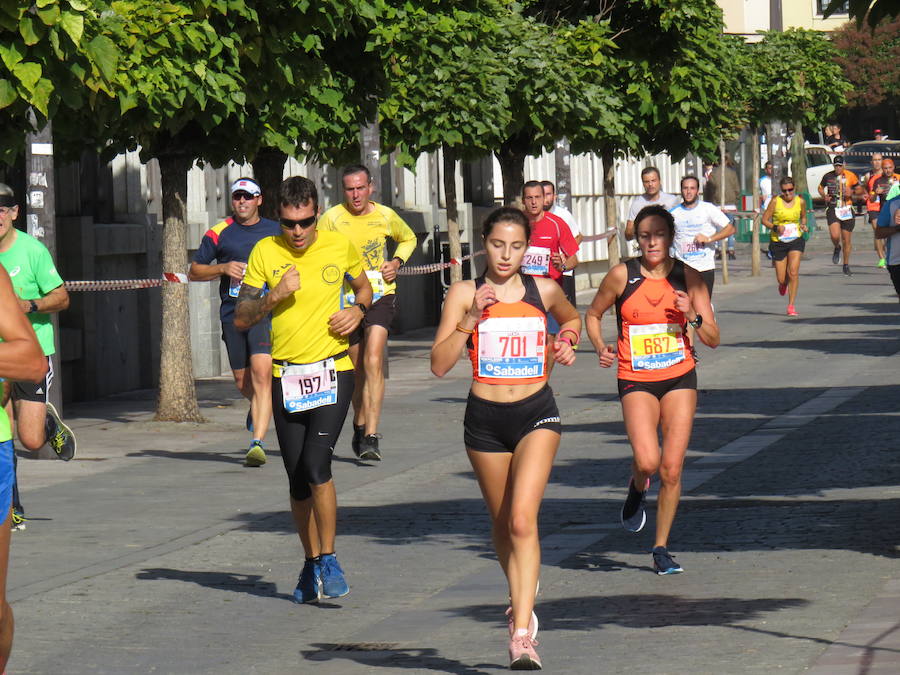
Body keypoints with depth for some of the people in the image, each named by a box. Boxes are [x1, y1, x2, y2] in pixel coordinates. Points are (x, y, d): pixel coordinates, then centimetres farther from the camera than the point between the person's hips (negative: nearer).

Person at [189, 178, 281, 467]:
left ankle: (257, 443, -22)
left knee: (261, 373, -18)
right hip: (233, 313, 2)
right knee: (243, 382, 10)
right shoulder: (218, 233, 6)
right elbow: (194, 271, 9)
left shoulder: (275, 232, 8)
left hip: (266, 311, -2)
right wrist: (224, 268, -7)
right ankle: (259, 409, 46)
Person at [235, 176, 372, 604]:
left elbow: (363, 287, 19)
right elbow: (241, 320, 0)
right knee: (298, 479, 8)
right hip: (287, 377, 2)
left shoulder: (340, 247, -1)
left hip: (333, 372, -2)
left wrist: (358, 311, -3)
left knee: (316, 465, -18)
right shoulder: (264, 253, -1)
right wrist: (274, 295, -17)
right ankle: (312, 563, 24)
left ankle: (329, 559, -5)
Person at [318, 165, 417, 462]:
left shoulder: (386, 216, 0)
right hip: (345, 299, 1)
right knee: (357, 368, 11)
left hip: (380, 295, -1)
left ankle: (371, 436, -24)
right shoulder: (332, 218, -5)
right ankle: (360, 426, 34)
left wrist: (396, 262, 2)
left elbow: (408, 239, 20)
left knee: (373, 362, -19)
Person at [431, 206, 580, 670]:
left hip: (537, 414, -1)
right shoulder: (465, 293, -1)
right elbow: (440, 364, -9)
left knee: (522, 519, -17)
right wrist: (472, 318, -17)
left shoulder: (543, 292, 3)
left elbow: (571, 318, 27)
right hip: (485, 418, 1)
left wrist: (566, 344, 7)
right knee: (502, 523, 14)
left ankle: (522, 633, -21)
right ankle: (521, 602, 40)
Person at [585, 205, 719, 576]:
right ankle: (637, 489, 17)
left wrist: (693, 316, -17)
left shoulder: (688, 277, -1)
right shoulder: (622, 275, -5)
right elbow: (592, 315, 10)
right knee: (647, 460, -21)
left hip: (680, 378, 2)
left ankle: (661, 549, 14)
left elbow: (713, 339, 2)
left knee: (671, 470, -2)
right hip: (636, 380, -1)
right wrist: (600, 348, -8)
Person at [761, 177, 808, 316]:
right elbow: (764, 219, -2)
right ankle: (783, 283, 43)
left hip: (796, 240, 0)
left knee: (793, 272, -17)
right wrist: (776, 227, -19)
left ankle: (791, 306, -8)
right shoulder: (775, 202, -6)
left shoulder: (800, 201, 2)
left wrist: (803, 225, -1)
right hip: (778, 241, 0)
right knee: (781, 279, 2)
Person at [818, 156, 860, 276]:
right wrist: (824, 196, -1)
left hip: (847, 210, 0)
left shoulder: (850, 176, 0)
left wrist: (851, 192, -11)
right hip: (832, 209, 0)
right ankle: (837, 248, 15)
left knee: (847, 240, 6)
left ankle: (846, 266, 22)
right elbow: (820, 188, 19)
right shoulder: (828, 176, 3)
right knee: (835, 236, -21)